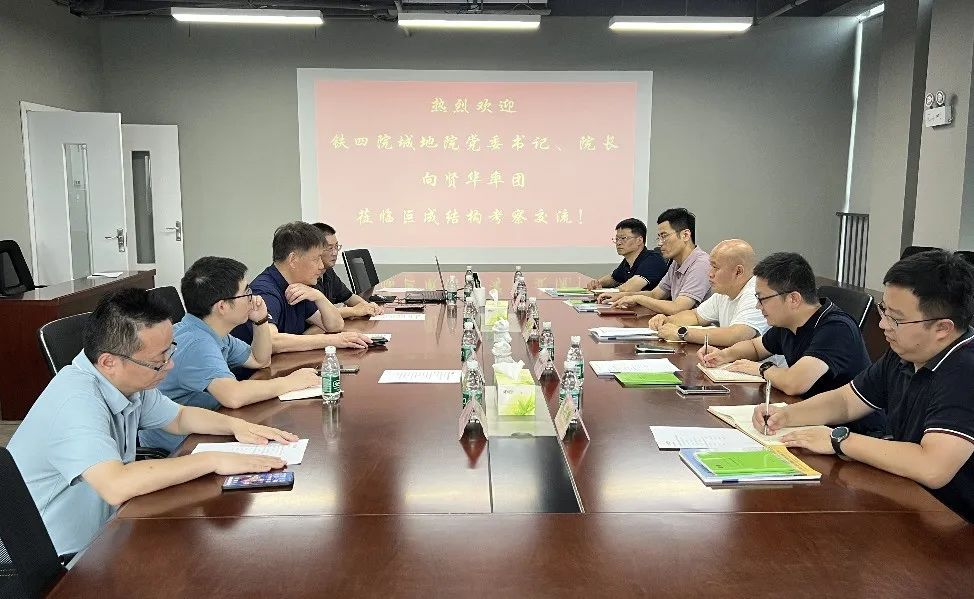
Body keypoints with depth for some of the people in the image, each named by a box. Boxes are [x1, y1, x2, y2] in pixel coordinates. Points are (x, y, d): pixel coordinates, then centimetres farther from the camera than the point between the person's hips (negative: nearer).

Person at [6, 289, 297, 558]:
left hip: (101, 538, 8)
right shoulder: (76, 402, -28)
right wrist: (212, 460, -32)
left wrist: (236, 425, -4)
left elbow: (179, 417, 14)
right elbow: (116, 485, -40)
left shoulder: (130, 379, -3)